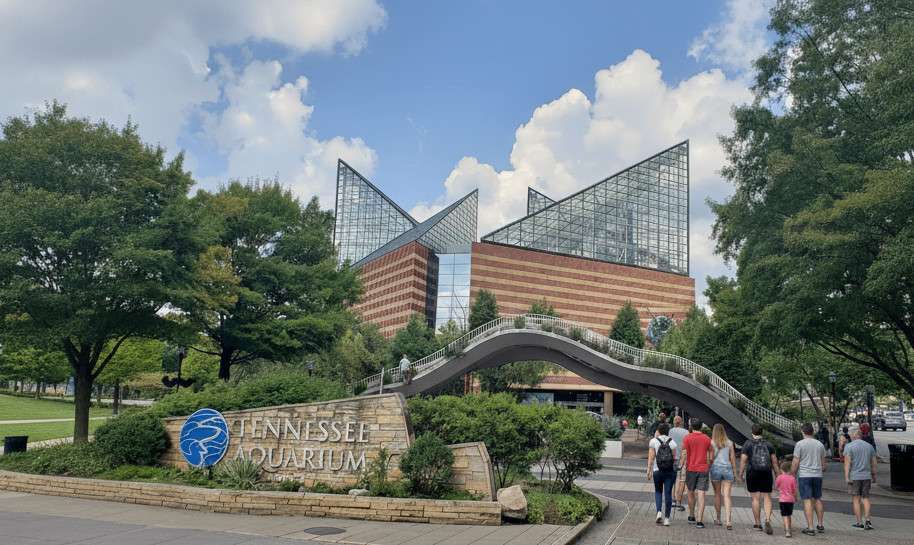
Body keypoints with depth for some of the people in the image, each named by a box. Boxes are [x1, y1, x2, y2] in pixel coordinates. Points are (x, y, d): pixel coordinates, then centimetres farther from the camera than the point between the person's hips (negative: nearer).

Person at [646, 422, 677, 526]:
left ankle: (659, 512, -3)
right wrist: (674, 469, 12)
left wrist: (649, 471, -2)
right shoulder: (672, 442, 2)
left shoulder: (653, 441, -3)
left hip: (658, 471, -1)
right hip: (670, 471, 1)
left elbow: (651, 457, -6)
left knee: (658, 491, 16)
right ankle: (666, 518, 4)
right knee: (668, 493, 5)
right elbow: (674, 458, 0)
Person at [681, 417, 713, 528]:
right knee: (701, 495, -3)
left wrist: (683, 469, 1)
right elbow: (710, 458, 6)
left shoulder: (687, 438, -4)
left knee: (691, 493, 16)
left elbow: (684, 455, -7)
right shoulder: (707, 439, 3)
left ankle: (691, 516, 29)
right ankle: (699, 521, -9)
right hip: (703, 470, 1)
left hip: (691, 469, -1)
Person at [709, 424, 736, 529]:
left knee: (717, 494, 13)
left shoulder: (712, 442, -2)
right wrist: (734, 470, 17)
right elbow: (732, 458, 8)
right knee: (727, 495, -2)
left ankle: (718, 519, 21)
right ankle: (728, 520, -15)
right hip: (727, 469, 1)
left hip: (716, 468, -1)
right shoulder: (729, 443, 5)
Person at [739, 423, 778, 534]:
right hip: (767, 474, 2)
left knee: (755, 498, 4)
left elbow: (743, 460, -6)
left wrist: (740, 475, -2)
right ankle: (767, 519, -14)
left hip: (753, 473, -2)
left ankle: (758, 524, 9)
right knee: (767, 498, 6)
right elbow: (774, 460, 6)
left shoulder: (748, 444, -1)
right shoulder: (768, 444, 7)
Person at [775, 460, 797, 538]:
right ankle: (789, 528, 34)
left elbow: (776, 486, 4)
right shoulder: (792, 478, -5)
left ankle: (787, 531, -18)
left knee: (785, 516, -5)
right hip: (791, 499, 2)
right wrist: (795, 498, 16)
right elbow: (795, 490, -1)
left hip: (782, 499, -2)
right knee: (789, 515, 20)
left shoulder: (780, 477, -8)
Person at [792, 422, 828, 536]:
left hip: (804, 476, -5)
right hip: (817, 475, 5)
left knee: (807, 501, -4)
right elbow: (823, 463, 14)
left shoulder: (800, 444, -7)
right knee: (817, 499, 16)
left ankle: (810, 528, -5)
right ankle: (821, 525, 23)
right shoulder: (820, 444, 7)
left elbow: (795, 463, -8)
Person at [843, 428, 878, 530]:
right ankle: (867, 520, -3)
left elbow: (847, 462, -13)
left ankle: (859, 522, 6)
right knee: (865, 498, 11)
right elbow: (874, 463, 10)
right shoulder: (869, 446, 9)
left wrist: (846, 477, -14)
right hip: (866, 476, 4)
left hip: (854, 477, -4)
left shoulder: (849, 446, -6)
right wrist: (874, 476, 19)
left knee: (856, 499, 4)